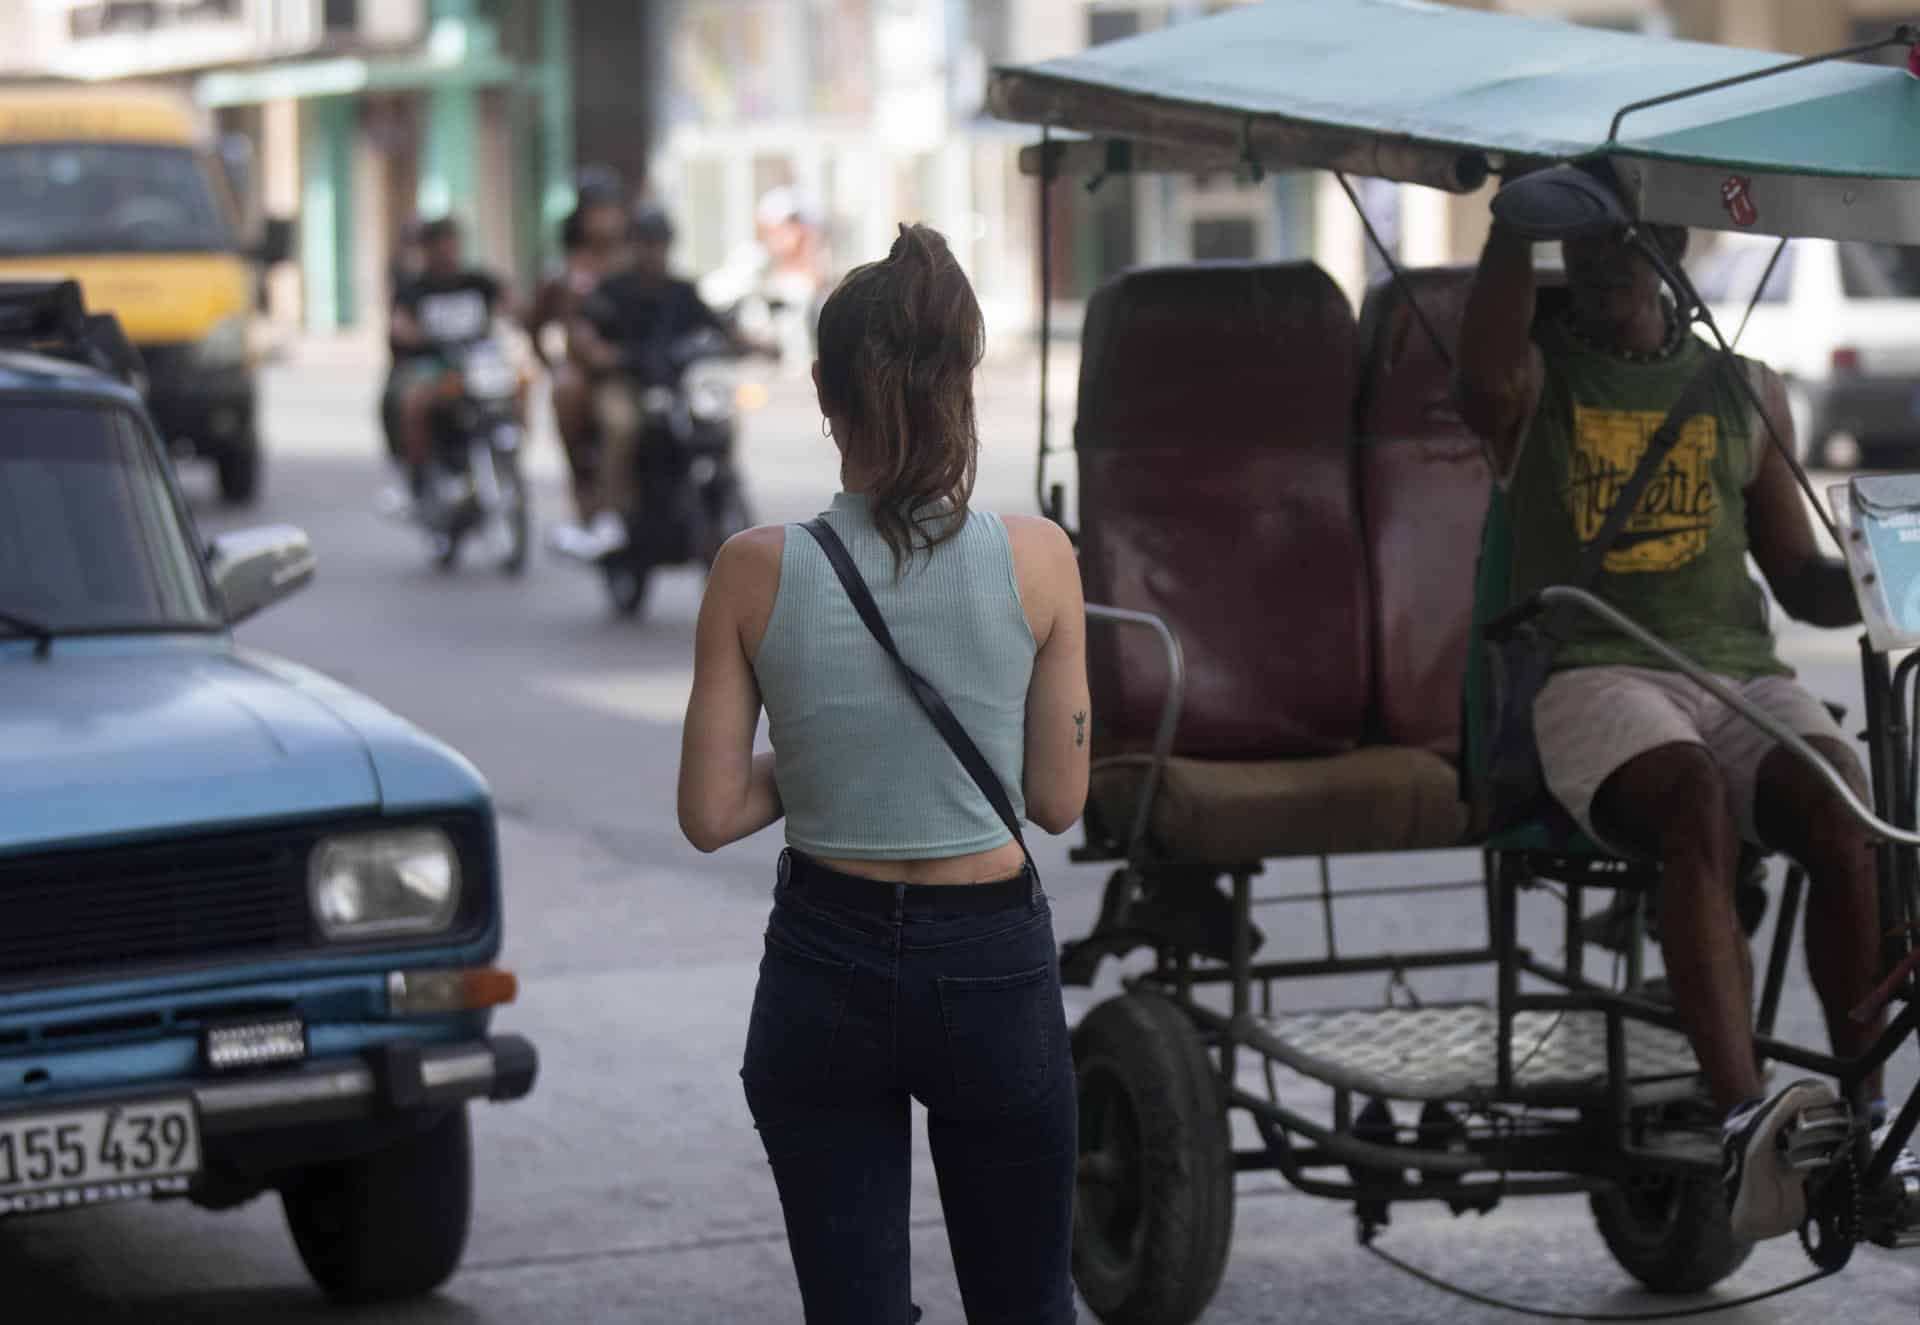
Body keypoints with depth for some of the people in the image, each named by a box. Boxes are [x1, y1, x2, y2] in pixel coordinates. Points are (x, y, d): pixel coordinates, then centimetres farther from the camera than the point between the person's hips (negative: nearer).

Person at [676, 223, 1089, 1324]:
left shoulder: (757, 571, -10)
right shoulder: (1037, 560, -10)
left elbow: (710, 813, -6)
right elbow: (1058, 801, -2)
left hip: (825, 971, 1)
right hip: (993, 966, 0)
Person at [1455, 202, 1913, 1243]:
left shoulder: (1745, 391, 22)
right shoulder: (1537, 371, 13)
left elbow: (1797, 579, 21)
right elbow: (1487, 384, -15)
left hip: (1741, 672, 4)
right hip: (1592, 676, -3)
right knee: (1698, 814, -36)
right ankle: (1742, 1125, -50)